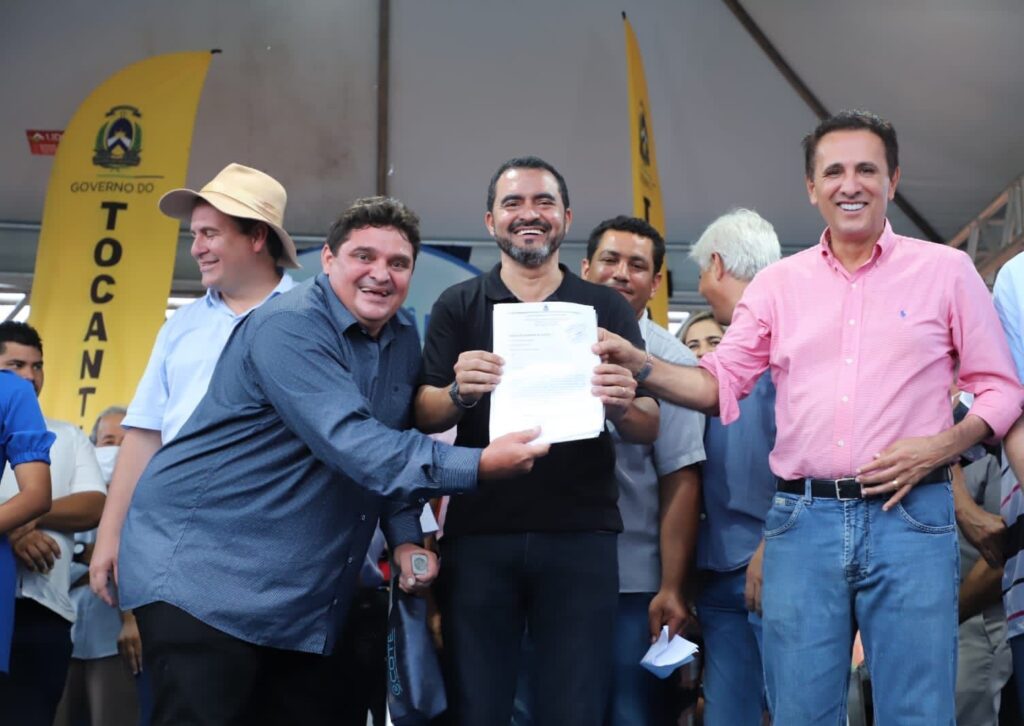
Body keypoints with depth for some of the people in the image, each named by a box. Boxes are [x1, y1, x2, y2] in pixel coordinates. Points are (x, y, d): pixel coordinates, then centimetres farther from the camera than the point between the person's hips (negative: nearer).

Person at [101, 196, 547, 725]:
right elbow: (352, 444, -30)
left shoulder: (404, 340, 9)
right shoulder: (290, 328, -18)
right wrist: (479, 465, -32)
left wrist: (405, 538, 1)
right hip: (204, 574, -8)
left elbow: (392, 449, 17)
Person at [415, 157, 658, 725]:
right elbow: (424, 417, 3)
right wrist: (458, 393, -19)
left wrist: (624, 406, -16)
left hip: (579, 535, 0)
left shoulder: (608, 310, 9)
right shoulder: (458, 306, 9)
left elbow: (648, 431, 7)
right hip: (478, 534, 0)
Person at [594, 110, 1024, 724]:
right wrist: (641, 365, -8)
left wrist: (939, 447, -11)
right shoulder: (778, 284, 11)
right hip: (804, 519, 2)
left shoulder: (946, 270, 6)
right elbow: (719, 384, 10)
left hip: (911, 517, -2)